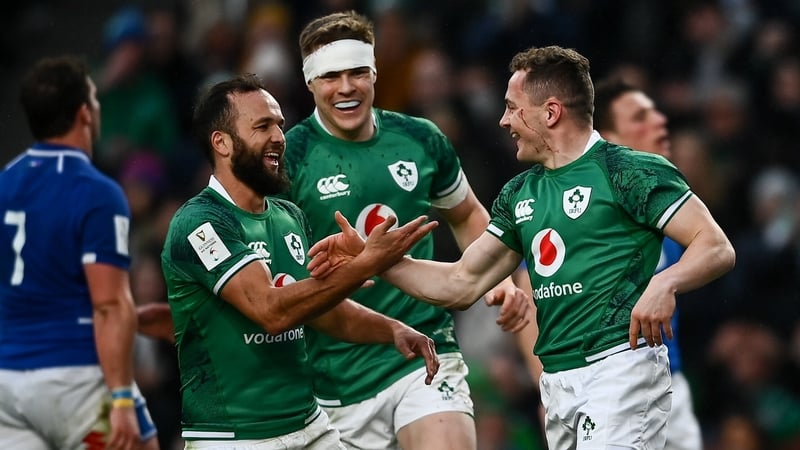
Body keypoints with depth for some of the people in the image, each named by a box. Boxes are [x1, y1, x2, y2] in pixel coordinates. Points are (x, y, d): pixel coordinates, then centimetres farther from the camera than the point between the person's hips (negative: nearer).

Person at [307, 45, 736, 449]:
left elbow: (717, 247, -9)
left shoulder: (629, 172, -5)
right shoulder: (520, 193, 17)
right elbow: (460, 284, 19)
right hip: (556, 379, 8)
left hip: (620, 362, -8)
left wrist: (665, 282, -28)